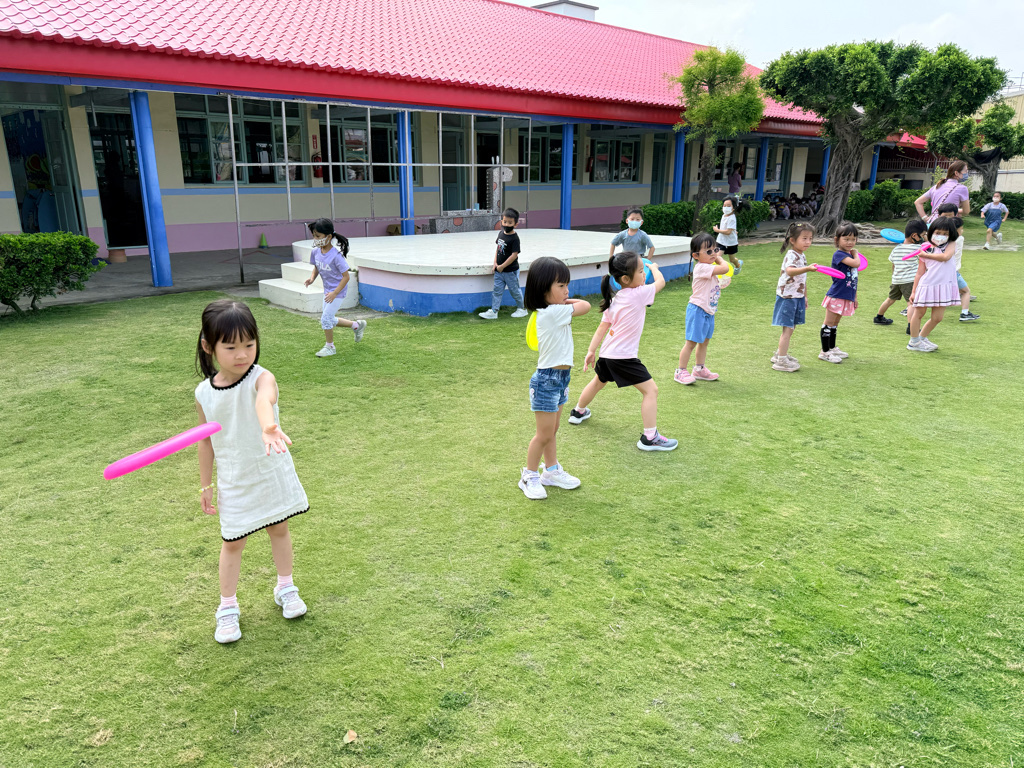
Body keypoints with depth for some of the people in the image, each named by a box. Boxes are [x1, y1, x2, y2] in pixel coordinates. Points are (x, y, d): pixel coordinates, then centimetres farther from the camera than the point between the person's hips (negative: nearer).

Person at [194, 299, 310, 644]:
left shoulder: (261, 378, -22)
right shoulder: (204, 393, -9)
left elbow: (265, 399, -48)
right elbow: (206, 441, 3)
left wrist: (269, 426, -71)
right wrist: (205, 485, 8)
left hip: (272, 473, -1)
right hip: (234, 482, 1)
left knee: (279, 529, 17)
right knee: (233, 543, 11)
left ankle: (285, 588, 39)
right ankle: (227, 607, 30)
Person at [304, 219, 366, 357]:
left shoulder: (336, 255, -26)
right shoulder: (316, 252, -5)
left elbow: (346, 276, -22)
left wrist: (334, 293, -25)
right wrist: (312, 278, -9)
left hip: (338, 290, -8)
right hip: (327, 290, 8)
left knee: (326, 318, -8)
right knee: (329, 319, 16)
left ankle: (330, 347, 13)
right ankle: (357, 325, 35)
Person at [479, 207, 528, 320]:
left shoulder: (514, 238, -18)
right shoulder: (501, 233, 4)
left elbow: (514, 255, -21)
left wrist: (502, 266, -16)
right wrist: (495, 263, 4)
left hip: (511, 271, -7)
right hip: (499, 270, 7)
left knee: (514, 290, 7)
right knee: (497, 290, 7)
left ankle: (522, 309, 24)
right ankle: (493, 311, 11)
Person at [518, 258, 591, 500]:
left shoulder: (552, 312, 7)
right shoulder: (553, 312, -22)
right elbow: (585, 306, -13)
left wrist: (565, 300, 5)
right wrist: (569, 301, 0)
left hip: (560, 377, 9)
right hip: (547, 379, -9)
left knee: (552, 431, 21)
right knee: (544, 434, 2)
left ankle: (552, 471, 34)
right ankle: (529, 476, 18)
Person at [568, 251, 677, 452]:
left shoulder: (615, 300, 6)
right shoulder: (638, 294, -16)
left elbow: (603, 327, 7)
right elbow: (660, 281, -1)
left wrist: (591, 351, 11)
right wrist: (654, 267, 20)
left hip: (607, 353, 9)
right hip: (624, 356, -9)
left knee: (598, 381, 32)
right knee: (651, 390, -5)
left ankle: (578, 412, 53)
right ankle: (650, 437, -6)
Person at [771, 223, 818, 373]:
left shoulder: (802, 256, 12)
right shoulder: (791, 255, -17)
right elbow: (790, 271, -40)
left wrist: (805, 296, 25)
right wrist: (808, 268, -54)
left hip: (797, 297, 9)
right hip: (787, 297, -9)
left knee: (791, 328, 16)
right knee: (788, 329, -8)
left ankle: (780, 354, 29)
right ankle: (781, 361, -2)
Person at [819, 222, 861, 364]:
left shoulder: (850, 256, 13)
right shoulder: (839, 254, -13)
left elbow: (853, 279, 20)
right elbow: (856, 263, -28)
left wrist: (855, 297, 22)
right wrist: (855, 254, -6)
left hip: (846, 297, 8)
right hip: (836, 296, -8)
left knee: (835, 324, 18)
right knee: (829, 323, -1)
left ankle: (832, 348, 29)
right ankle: (824, 352, 4)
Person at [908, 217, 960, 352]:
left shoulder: (951, 244, 9)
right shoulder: (925, 249, 7)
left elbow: (946, 256, -14)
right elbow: (919, 273, 8)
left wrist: (927, 255, -4)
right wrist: (913, 292, 5)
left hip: (943, 286, 1)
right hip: (927, 284, -1)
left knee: (937, 318, 5)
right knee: (919, 313, 5)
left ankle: (922, 338, 25)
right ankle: (914, 342, 16)